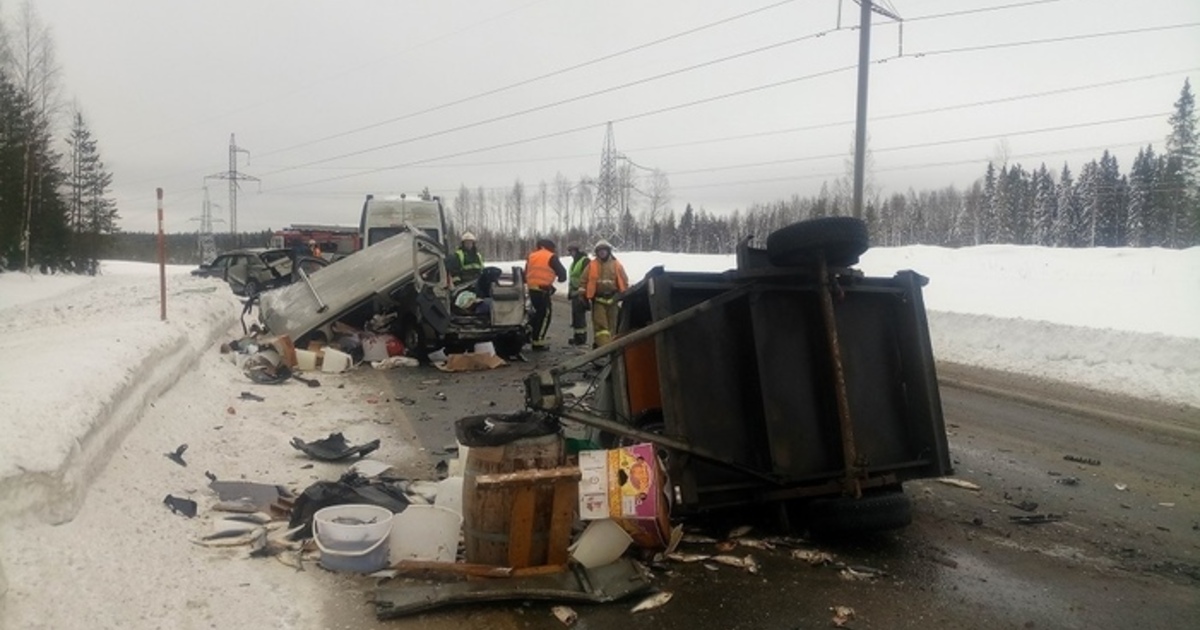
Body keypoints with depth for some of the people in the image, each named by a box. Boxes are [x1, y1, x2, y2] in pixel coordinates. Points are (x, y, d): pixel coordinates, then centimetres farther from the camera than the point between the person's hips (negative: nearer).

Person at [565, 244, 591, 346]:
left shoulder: (585, 261, -11)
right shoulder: (574, 262, 21)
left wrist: (583, 290, -23)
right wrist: (570, 291, 25)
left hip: (581, 293, -10)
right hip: (575, 293, 10)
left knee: (579, 315, -10)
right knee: (575, 315, 11)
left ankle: (581, 338, -7)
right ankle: (577, 336, 18)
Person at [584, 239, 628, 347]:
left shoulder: (616, 264, 2)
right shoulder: (592, 265, -1)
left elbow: (624, 281, 8)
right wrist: (585, 296, 1)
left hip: (612, 299, 2)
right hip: (598, 299, -2)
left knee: (611, 324, 10)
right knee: (600, 324, -11)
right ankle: (602, 345, -16)